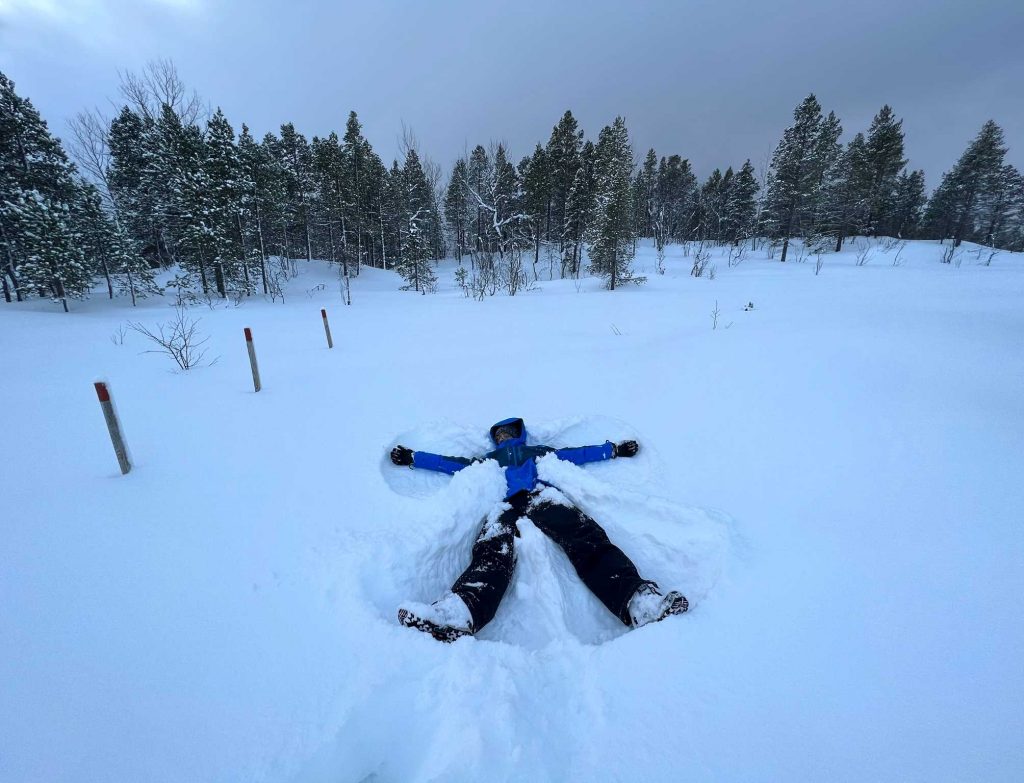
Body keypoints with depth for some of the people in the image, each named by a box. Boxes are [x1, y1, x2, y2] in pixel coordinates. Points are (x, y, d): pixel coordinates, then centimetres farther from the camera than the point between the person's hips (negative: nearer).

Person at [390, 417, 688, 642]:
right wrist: (412, 458, 34)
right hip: (504, 506, 0)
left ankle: (638, 601, -51)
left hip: (540, 495, 0)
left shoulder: (538, 451, 40)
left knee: (586, 538, -31)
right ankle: (459, 612, -61)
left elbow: (576, 453, 34)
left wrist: (614, 449, 28)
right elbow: (451, 462, 38)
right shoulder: (487, 459, 42)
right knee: (492, 553, -34)